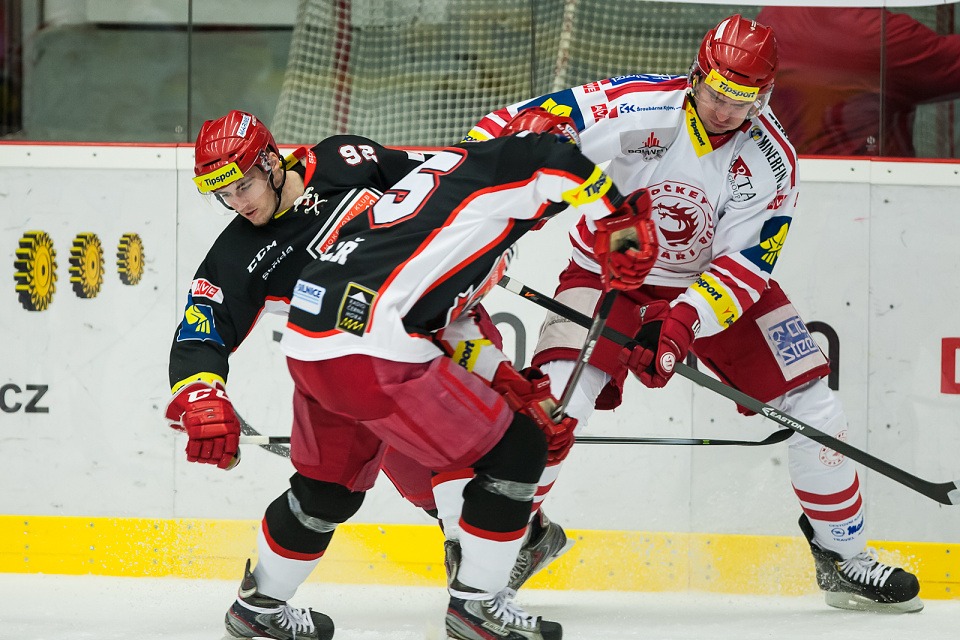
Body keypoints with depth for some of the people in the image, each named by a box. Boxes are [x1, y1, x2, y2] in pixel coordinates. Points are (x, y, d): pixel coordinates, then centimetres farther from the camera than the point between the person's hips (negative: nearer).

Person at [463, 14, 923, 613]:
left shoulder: (771, 159, -18)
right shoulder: (635, 108, -26)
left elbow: (745, 264, -21)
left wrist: (684, 322, -36)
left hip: (715, 280, 2)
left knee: (814, 407, -6)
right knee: (554, 397, -23)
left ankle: (844, 559, 13)